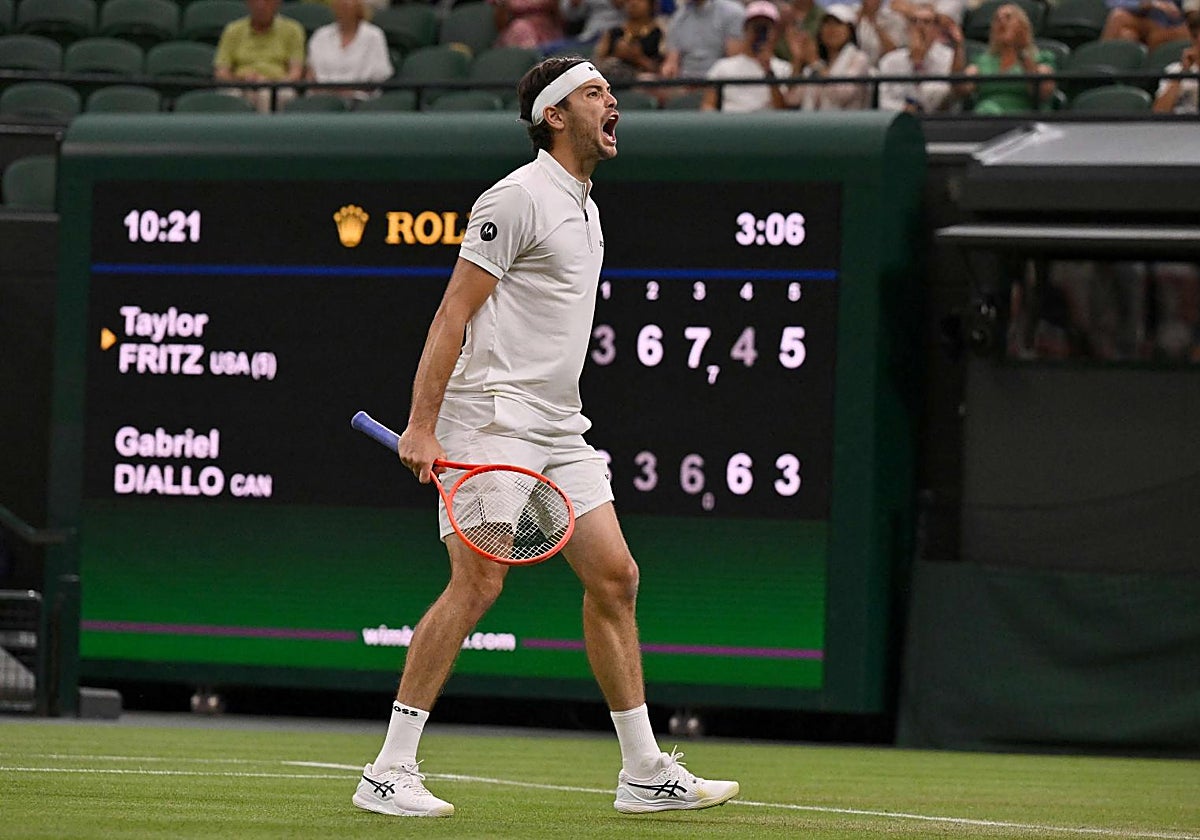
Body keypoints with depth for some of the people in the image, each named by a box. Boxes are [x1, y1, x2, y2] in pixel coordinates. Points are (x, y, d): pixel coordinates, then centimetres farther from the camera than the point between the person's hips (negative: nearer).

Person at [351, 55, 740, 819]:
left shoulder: (584, 209, 19)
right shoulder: (518, 198, -10)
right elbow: (455, 313, -13)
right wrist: (422, 425, -19)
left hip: (559, 429, 9)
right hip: (493, 420, -9)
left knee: (615, 578, 5)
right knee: (478, 582, -14)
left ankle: (645, 772, 11)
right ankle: (389, 773, -10)